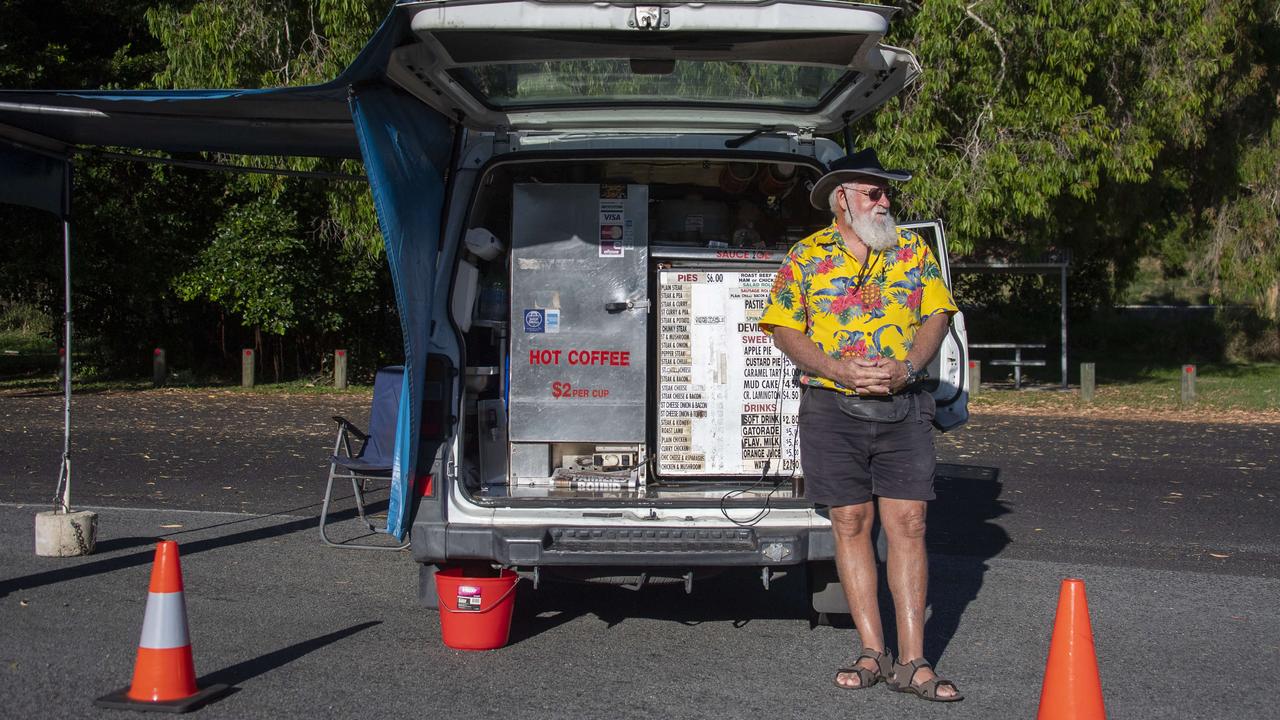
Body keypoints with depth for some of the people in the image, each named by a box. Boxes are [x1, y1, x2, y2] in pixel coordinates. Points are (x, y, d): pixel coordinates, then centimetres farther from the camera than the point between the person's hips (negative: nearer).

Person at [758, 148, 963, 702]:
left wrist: (906, 367, -11)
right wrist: (840, 370, -13)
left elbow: (936, 315, 7)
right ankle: (873, 653, 12)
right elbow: (785, 329, 0)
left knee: (908, 525, -4)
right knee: (851, 524, 3)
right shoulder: (806, 257, 3)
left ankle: (911, 662, 0)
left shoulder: (913, 250, 9)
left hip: (903, 406, 1)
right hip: (832, 408, -1)